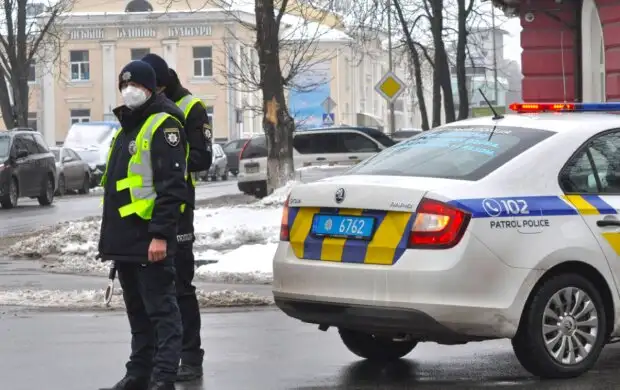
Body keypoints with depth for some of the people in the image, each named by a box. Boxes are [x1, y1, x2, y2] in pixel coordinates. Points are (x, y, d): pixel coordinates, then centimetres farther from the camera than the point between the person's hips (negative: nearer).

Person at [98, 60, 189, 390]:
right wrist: (111, 237, 22)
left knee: (161, 310, -7)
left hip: (150, 241, -10)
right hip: (125, 240, 10)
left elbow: (172, 186, -18)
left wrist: (160, 234, -24)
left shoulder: (162, 126, -10)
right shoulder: (125, 129, 20)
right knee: (137, 312, 15)